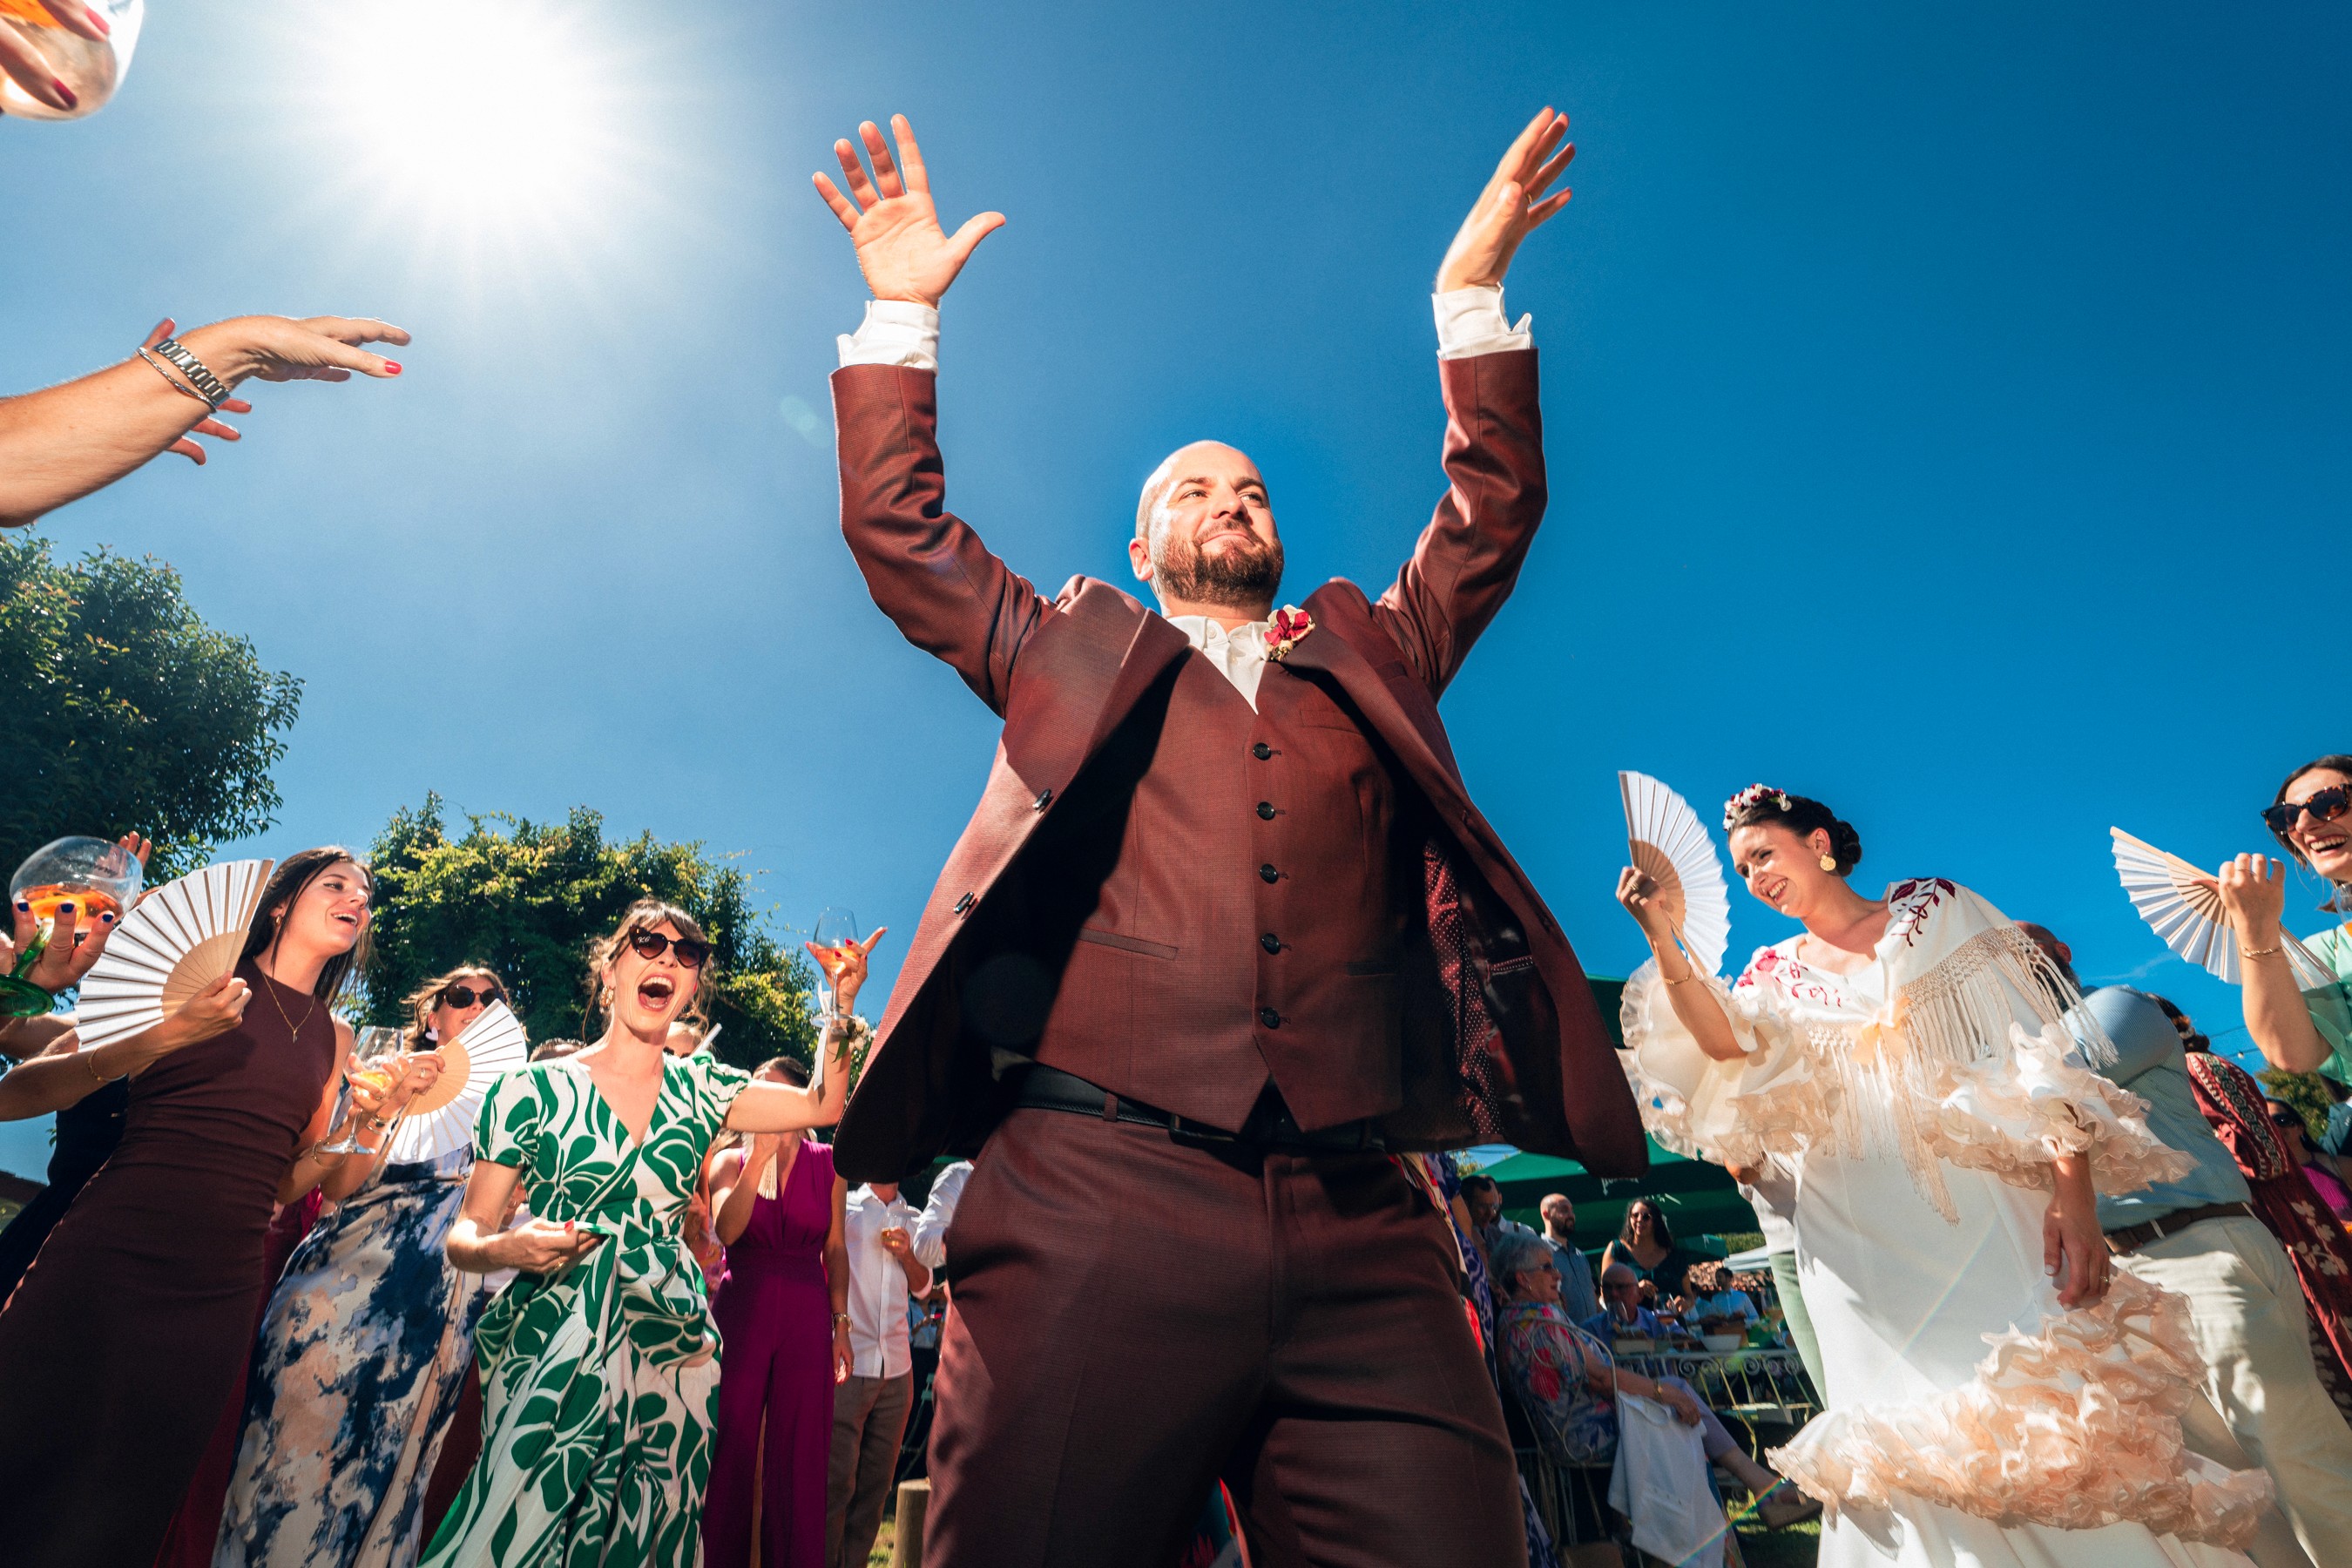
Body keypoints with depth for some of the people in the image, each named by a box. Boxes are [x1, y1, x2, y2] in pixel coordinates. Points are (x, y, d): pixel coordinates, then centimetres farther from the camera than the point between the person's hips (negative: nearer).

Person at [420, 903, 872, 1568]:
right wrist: (505, 1248, -19)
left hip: (666, 1356, 3)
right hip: (548, 1354, -2)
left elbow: (821, 1105, -3)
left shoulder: (700, 1088, 6)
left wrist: (842, 1000, -10)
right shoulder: (536, 1088, -2)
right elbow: (467, 1232, 3)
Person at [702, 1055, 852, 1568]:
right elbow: (726, 1230, -12)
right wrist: (760, 1157, -18)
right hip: (741, 1309, 0)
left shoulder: (827, 1164, 7)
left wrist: (841, 1324, 4)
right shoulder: (732, 1159, 6)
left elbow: (836, 1249, 8)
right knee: (730, 1451, 3)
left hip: (807, 1316, 1)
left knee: (798, 1459, 4)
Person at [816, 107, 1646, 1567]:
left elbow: (1493, 518, 25)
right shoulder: (1068, 653, 22)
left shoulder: (1369, 658, 26)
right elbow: (900, 529, 20)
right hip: (1094, 1193, -1)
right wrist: (903, 313, 19)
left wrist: (1472, 298, 23)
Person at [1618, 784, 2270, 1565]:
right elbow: (1731, 1049, -8)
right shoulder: (1774, 971, 14)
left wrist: (2075, 1187, -14)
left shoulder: (1935, 907, 6)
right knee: (1920, 1454, 3)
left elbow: (2035, 1044, -2)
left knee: (2049, 1426, -6)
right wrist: (1662, 943, -18)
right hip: (1860, 1240, 3)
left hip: (1978, 1201, -2)